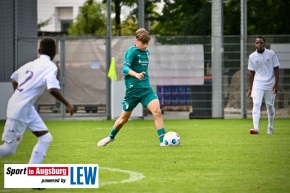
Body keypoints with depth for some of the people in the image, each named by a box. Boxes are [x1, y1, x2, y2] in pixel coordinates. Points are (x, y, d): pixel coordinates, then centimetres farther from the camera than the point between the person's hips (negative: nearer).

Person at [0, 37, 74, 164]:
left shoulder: (30, 64, 10)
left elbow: (14, 79, 24)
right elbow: (52, 89, -26)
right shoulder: (50, 67, -12)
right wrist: (67, 104, -14)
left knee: (46, 138, 9)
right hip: (20, 110, -8)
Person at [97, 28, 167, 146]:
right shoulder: (132, 51, -11)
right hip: (133, 89, -5)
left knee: (157, 112, -16)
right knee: (124, 118, 9)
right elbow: (125, 68, -24)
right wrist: (136, 74, -40)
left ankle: (163, 140, -15)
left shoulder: (146, 52, 12)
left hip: (146, 88, 5)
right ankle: (111, 137, 34)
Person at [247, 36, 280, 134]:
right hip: (257, 85, 0)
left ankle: (270, 128, 23)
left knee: (270, 105, 7)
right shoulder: (252, 56, 3)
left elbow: (276, 69, 0)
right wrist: (250, 88, 7)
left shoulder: (271, 54, -2)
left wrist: (276, 83, -8)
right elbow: (252, 73, 8)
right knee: (256, 104, -15)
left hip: (270, 85, 0)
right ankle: (256, 128, -24)